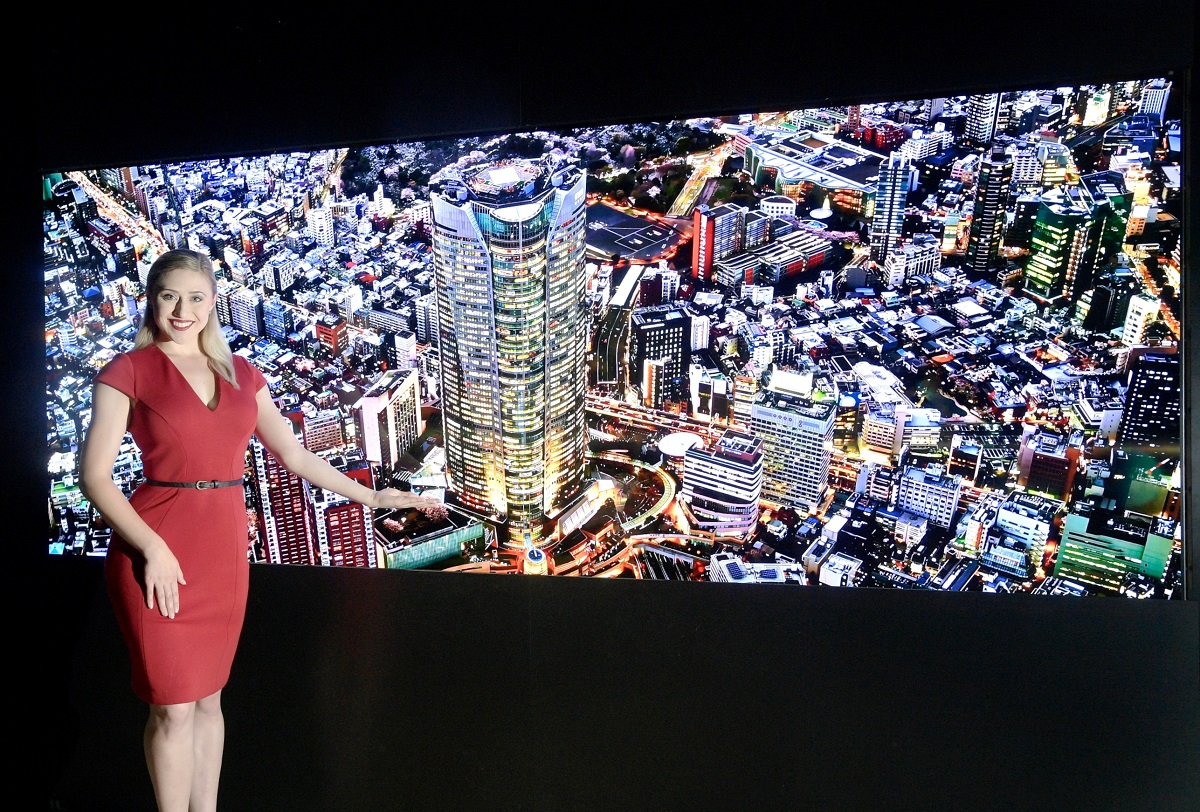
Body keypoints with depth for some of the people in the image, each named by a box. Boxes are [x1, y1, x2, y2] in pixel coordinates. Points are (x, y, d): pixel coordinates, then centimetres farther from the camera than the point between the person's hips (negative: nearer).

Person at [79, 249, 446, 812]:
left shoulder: (241, 374, 11)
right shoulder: (128, 371, -2)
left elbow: (293, 455, 14)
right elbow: (94, 475, -8)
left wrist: (370, 496, 14)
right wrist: (153, 548, -18)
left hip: (224, 548, 4)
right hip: (156, 548, -4)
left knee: (208, 696, 14)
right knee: (173, 706, 2)